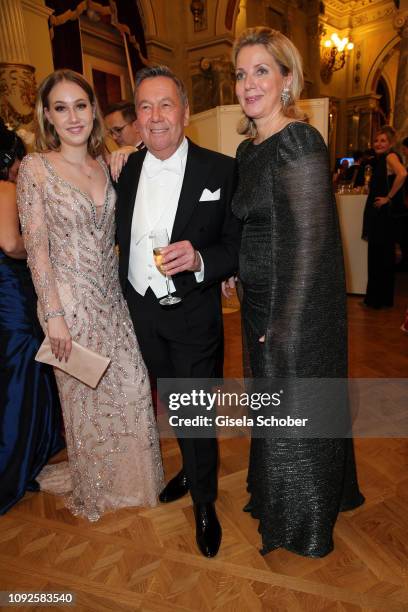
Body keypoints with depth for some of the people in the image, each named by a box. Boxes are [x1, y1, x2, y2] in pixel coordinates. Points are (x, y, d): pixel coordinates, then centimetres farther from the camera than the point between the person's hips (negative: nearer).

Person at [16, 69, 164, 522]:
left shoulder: (106, 165, 6)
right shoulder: (35, 168, -8)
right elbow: (36, 247, -11)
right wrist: (53, 314, -14)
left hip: (112, 295, 5)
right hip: (69, 298, -4)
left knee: (130, 386, 11)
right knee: (85, 396, 10)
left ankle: (127, 476, 39)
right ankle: (94, 488, 37)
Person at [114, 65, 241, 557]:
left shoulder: (220, 170, -10)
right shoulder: (126, 169, 3)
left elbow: (238, 244, -10)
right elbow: (121, 237, 10)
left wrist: (200, 260, -27)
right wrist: (123, 295, 6)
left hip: (192, 313, -4)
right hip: (140, 310, 5)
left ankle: (204, 502, 32)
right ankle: (190, 467, 49)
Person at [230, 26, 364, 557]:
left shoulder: (298, 142, -16)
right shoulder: (249, 148, 10)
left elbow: (309, 241, -20)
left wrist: (284, 326, -19)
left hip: (295, 308, -8)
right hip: (261, 301, 8)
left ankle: (303, 525, 39)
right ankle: (277, 499, 50)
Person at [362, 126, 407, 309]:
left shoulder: (390, 156, -11)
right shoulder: (380, 159, 16)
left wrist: (388, 197, -23)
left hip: (385, 214, -9)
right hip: (377, 214, 9)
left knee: (382, 256, -2)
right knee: (376, 255, 13)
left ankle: (382, 299, 9)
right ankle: (375, 298, 22)